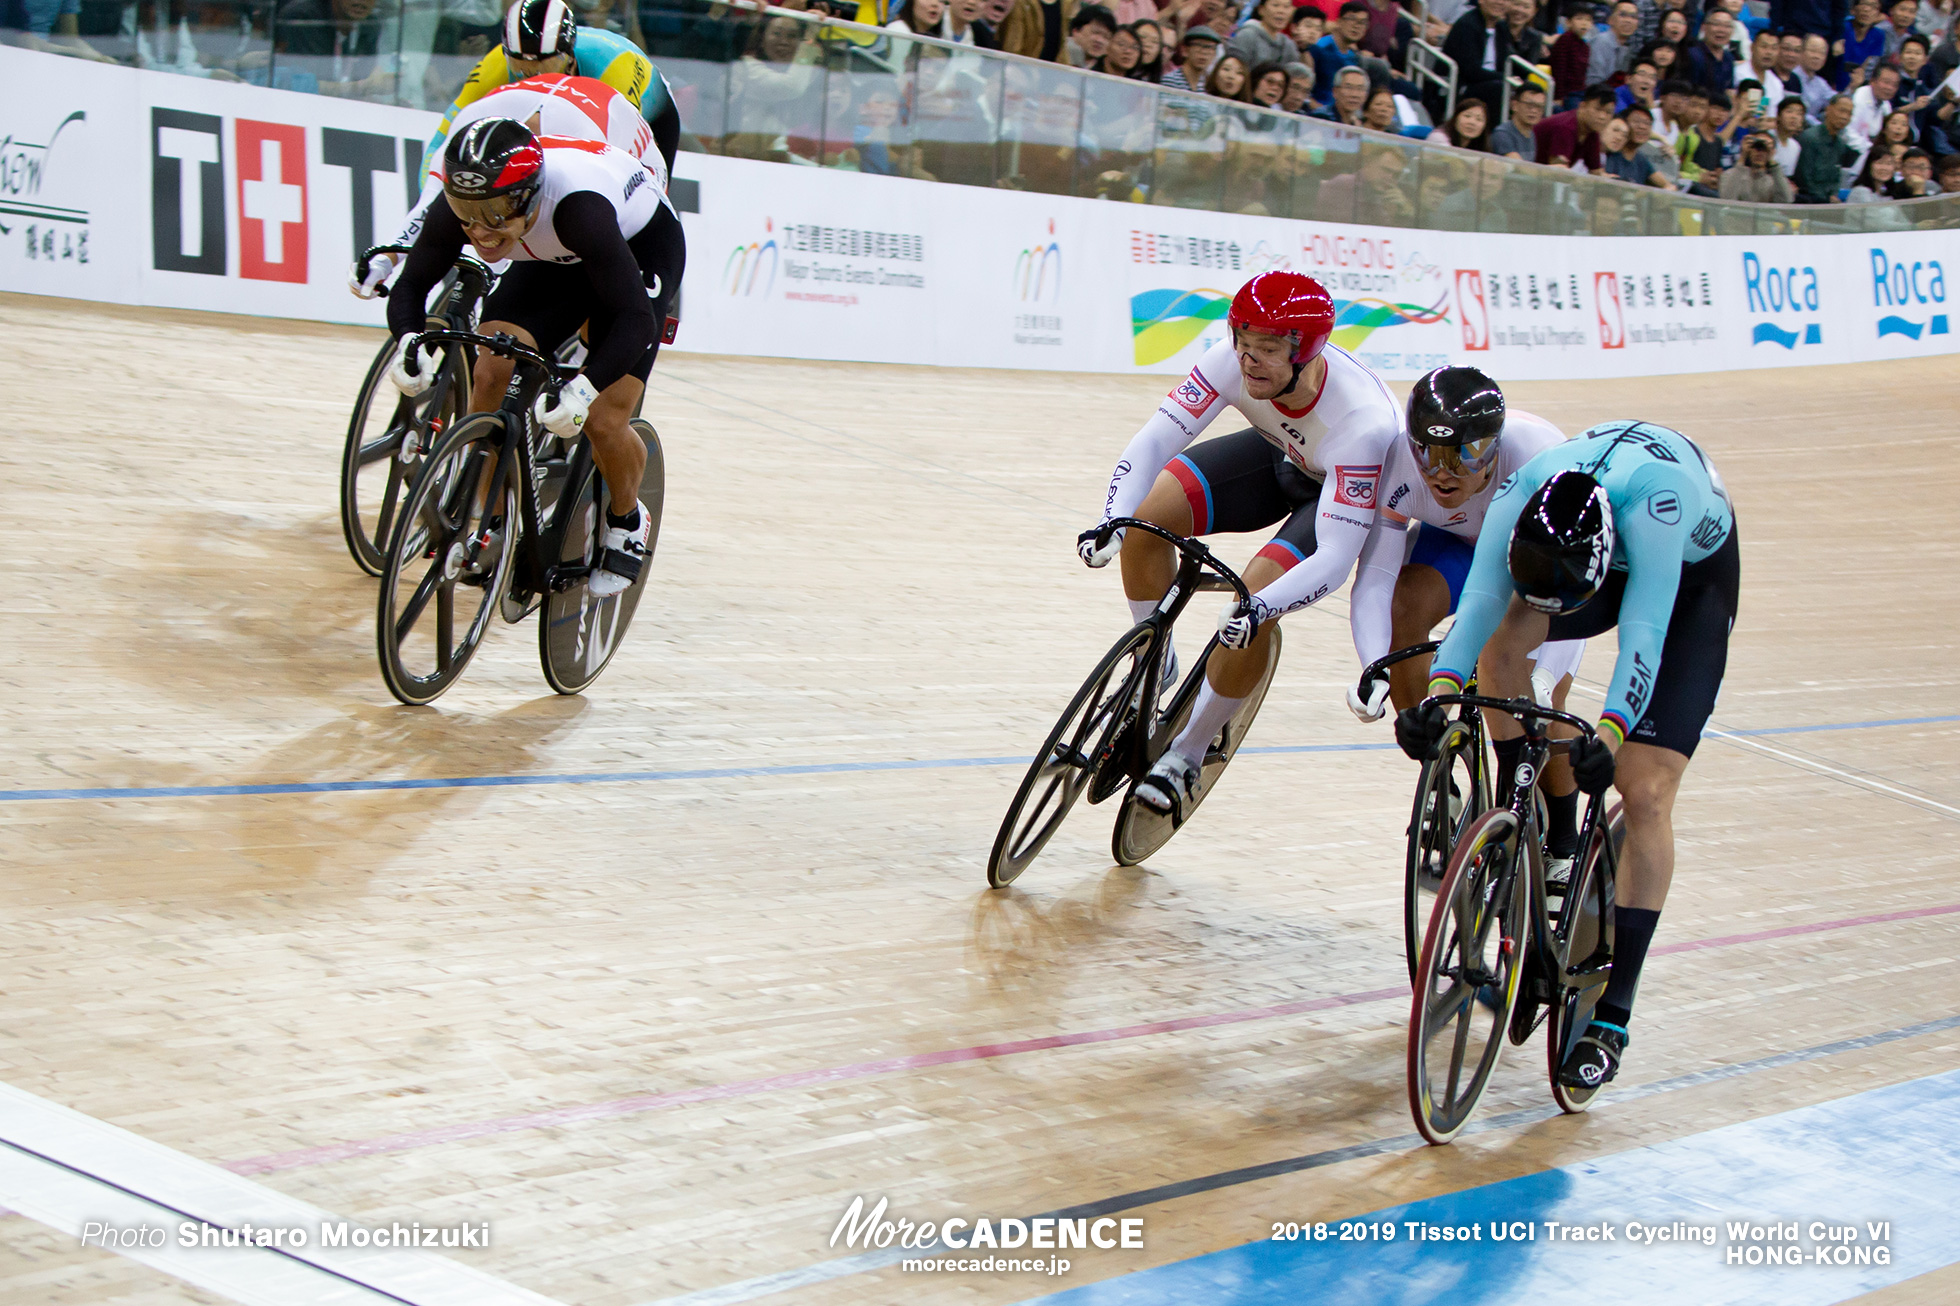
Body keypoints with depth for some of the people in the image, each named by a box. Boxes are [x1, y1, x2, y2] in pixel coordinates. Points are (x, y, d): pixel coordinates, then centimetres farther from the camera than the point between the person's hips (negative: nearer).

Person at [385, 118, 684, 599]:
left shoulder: (577, 205, -43)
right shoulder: (459, 206, -29)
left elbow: (634, 318, -43)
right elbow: (410, 287, -19)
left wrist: (584, 389, -56)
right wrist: (409, 342, -41)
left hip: (640, 246, -5)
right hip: (557, 257, 5)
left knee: (603, 421, -14)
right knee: (489, 374, -16)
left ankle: (627, 522, 18)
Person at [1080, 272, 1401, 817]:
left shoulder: (1361, 422, -41)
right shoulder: (1234, 362, -30)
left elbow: (1336, 558, -43)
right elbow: (1157, 437, -28)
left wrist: (1261, 606, -58)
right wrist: (1115, 518, -45)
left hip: (1351, 492, -5)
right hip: (1280, 454, 5)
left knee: (1254, 597, -27)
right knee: (1149, 514, -17)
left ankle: (1186, 755, -4)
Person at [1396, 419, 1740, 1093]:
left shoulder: (1653, 500, -44)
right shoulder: (1519, 495, -33)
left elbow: (1643, 631, -50)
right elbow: (1481, 597, -41)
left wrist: (1609, 735, -63)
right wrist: (1439, 690, -57)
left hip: (1696, 572, -5)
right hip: (1612, 556, 5)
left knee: (1646, 793, -15)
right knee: (1502, 644, -24)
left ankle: (1610, 1018, -10)